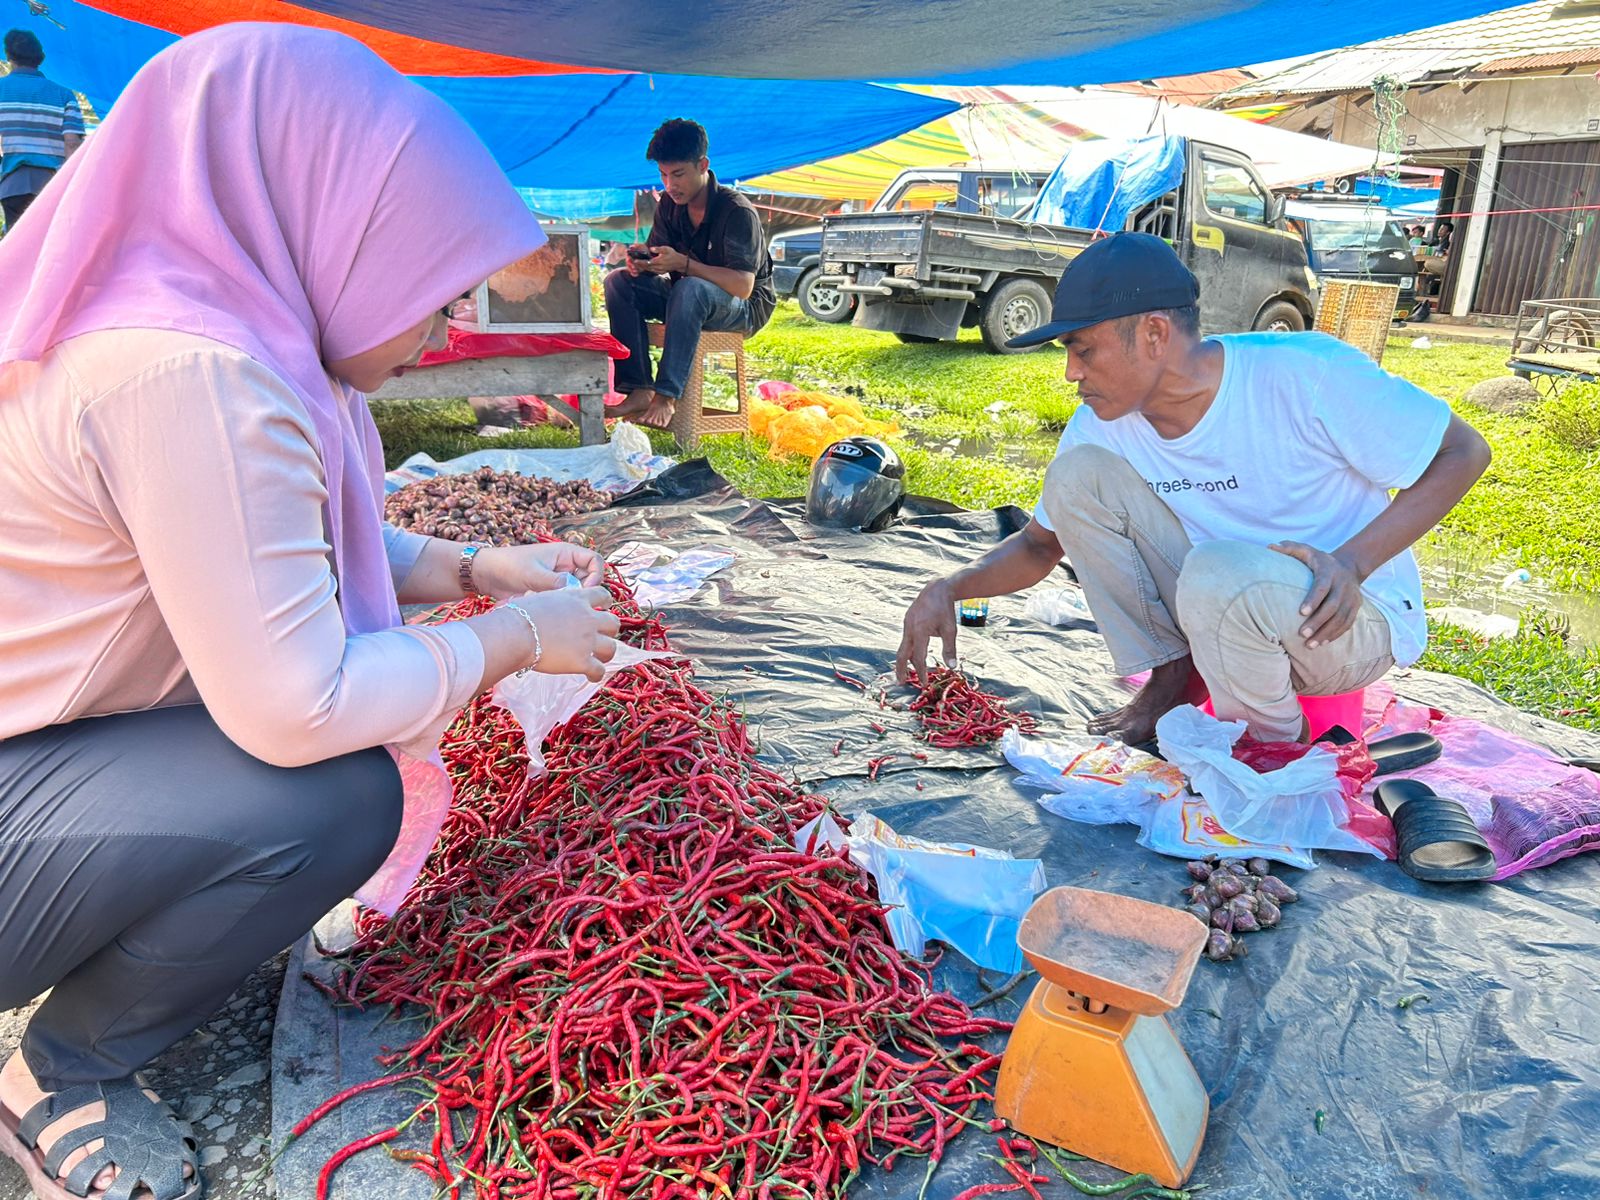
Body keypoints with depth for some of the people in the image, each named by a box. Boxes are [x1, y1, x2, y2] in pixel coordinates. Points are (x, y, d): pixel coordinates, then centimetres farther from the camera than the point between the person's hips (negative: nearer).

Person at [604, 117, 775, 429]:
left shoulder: (737, 211, -21)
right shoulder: (668, 204, -1)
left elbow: (743, 285, -29)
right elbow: (657, 253, 4)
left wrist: (683, 263, -35)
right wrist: (642, 259, -22)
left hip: (746, 307, -7)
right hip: (686, 298, 7)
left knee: (690, 289, -38)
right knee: (618, 282, -13)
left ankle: (667, 397, -36)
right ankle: (640, 390, -24)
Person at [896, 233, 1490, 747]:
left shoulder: (1305, 373, -23)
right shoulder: (1102, 427, -8)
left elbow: (1464, 452, -13)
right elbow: (1040, 544, 3)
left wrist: (1353, 563, -27)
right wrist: (949, 589, -16)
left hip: (1352, 622, -4)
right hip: (1221, 611, 5)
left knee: (1222, 572, -39)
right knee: (1077, 473, -14)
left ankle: (1272, 740, -7)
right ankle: (1173, 678, -1)